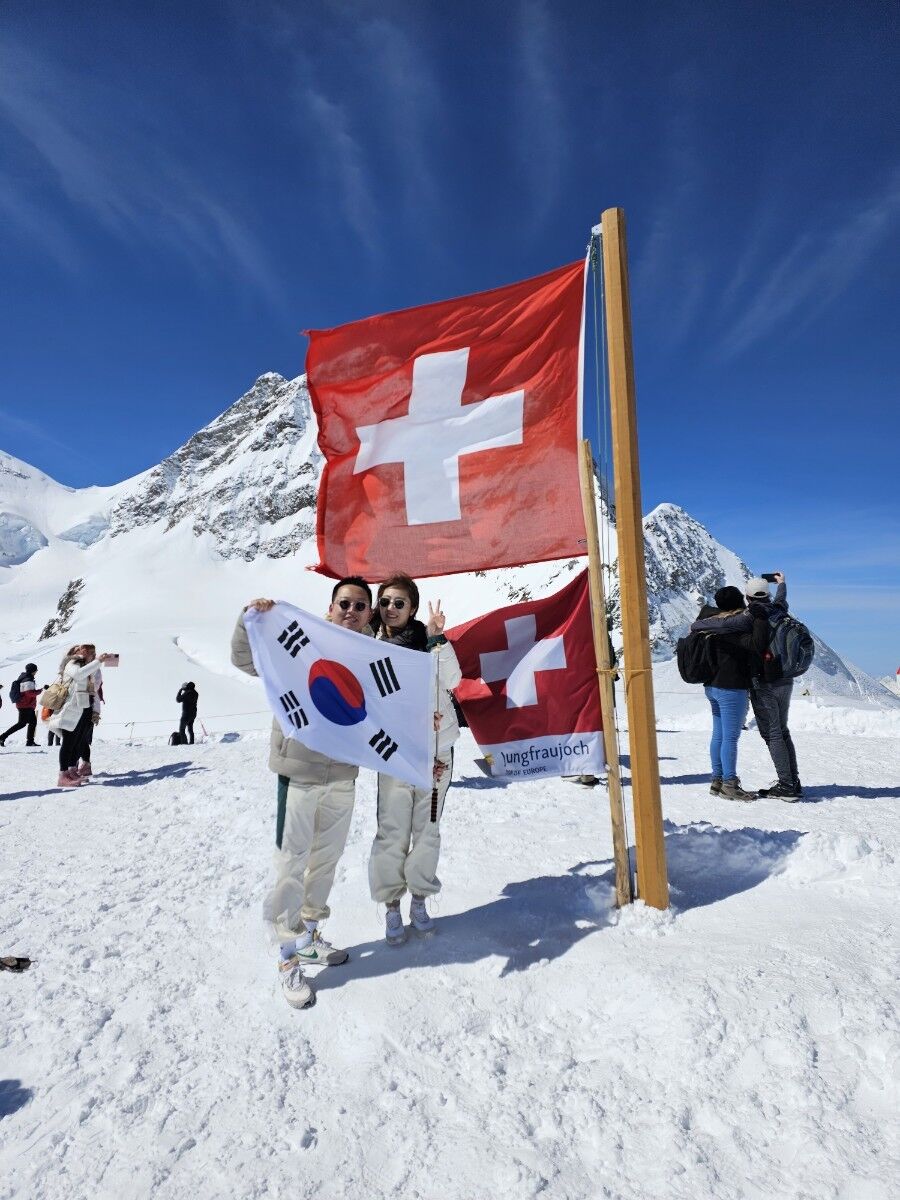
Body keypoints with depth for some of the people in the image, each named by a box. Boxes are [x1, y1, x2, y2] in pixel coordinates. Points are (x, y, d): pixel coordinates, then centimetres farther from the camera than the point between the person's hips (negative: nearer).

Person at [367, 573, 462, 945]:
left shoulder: (430, 641, -1)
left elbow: (451, 681, -15)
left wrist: (437, 638, -19)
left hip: (436, 750, 1)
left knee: (427, 828, 10)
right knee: (392, 831, -2)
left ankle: (419, 900, 28)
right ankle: (391, 907, 16)